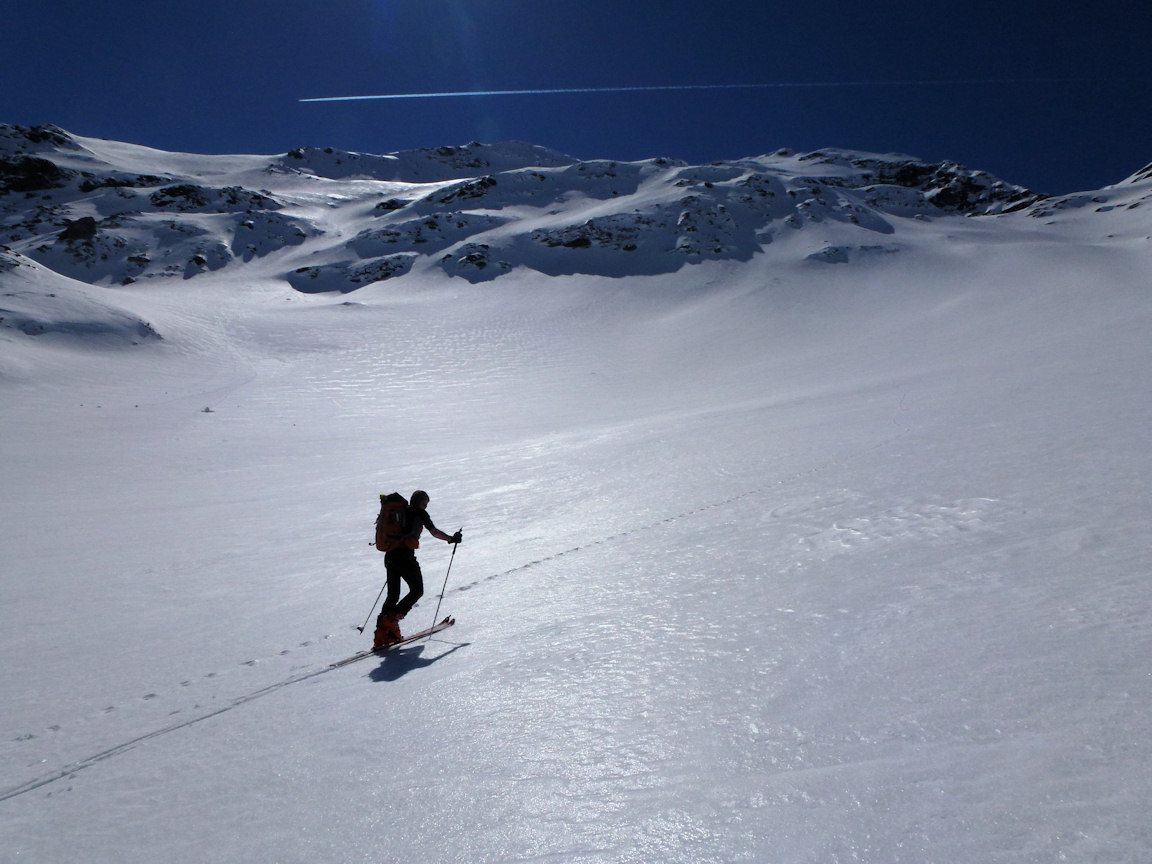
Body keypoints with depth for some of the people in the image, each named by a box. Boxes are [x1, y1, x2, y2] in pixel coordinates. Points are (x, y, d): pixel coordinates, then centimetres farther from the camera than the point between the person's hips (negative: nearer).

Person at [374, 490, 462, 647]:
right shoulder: (420, 513, 1)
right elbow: (434, 532, -5)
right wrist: (451, 539, 7)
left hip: (390, 556, 7)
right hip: (405, 556, -7)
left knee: (392, 595, 15)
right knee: (417, 591, 9)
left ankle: (381, 634, 5)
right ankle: (392, 619, -7)